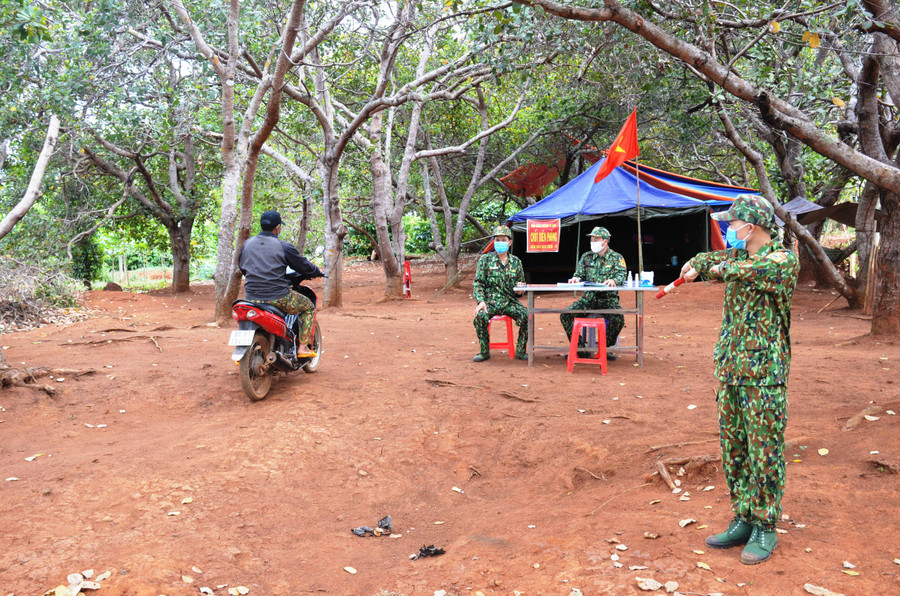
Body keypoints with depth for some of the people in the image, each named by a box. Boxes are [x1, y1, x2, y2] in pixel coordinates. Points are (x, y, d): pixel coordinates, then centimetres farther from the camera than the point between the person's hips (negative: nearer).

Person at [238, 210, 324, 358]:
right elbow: (304, 266, 0)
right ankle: (303, 347, 7)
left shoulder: (247, 244, 8)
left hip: (251, 296, 5)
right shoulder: (284, 246, -8)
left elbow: (241, 268, 22)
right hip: (278, 298, -5)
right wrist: (317, 273, 21)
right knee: (308, 307, 17)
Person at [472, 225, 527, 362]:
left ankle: (520, 351, -8)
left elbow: (521, 282, 20)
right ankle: (484, 351, -10)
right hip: (490, 301, -2)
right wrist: (481, 301, -16)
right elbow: (478, 284, 0)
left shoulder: (516, 261, 11)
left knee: (526, 316, -26)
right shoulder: (485, 260, 3)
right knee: (480, 317, -32)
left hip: (510, 302, 2)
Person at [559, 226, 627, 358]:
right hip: (588, 298, 3)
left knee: (618, 318, -33)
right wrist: (576, 279, -14)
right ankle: (579, 348, -9)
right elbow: (579, 274, 11)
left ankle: (605, 348, -11)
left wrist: (614, 280, -33)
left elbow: (622, 275, -10)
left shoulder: (616, 258, 4)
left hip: (608, 298, -3)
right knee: (565, 314, -18)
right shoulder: (586, 257, 13)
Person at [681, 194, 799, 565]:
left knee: (764, 452, -1)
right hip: (730, 369, 7)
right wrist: (695, 266, 0)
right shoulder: (737, 257, 12)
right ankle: (743, 520, 23)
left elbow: (752, 270, -27)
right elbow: (708, 260, 24)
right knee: (733, 449, 12)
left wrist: (723, 267, -8)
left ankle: (765, 529, 11)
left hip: (764, 372, -7)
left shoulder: (783, 260, -9)